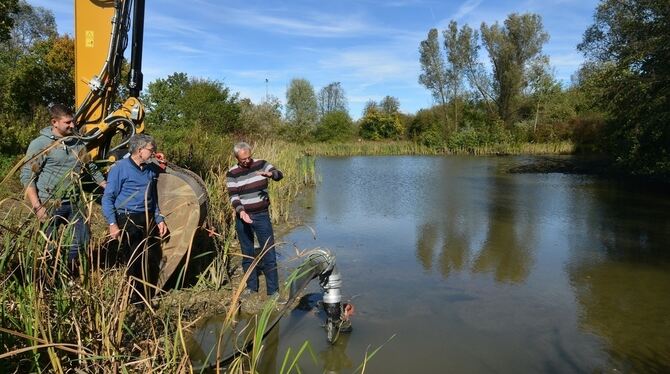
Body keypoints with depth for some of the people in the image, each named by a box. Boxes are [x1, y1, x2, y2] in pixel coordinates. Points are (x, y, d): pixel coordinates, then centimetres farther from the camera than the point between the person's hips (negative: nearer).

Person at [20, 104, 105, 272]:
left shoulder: (78, 143, 7)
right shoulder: (40, 144, -10)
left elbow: (92, 169, 15)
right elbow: (27, 176, -11)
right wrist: (37, 206, -18)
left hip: (74, 203, 5)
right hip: (50, 205, -5)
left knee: (82, 240, 12)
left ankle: (71, 273, 32)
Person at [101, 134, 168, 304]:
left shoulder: (151, 170, 10)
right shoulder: (120, 168, -8)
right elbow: (108, 198, -8)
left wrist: (159, 219, 13)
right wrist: (112, 224, -15)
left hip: (148, 219, 6)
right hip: (128, 220, -6)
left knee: (153, 260, 6)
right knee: (135, 263, -1)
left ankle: (148, 299, 22)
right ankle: (136, 301, 15)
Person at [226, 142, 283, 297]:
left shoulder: (261, 164, -1)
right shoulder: (232, 174, -5)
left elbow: (279, 175, -10)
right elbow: (233, 197, -9)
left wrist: (269, 174, -33)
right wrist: (241, 211, -27)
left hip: (262, 216, 0)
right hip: (243, 217, 0)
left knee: (269, 253, -2)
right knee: (247, 254, 12)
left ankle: (273, 290, 6)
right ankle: (251, 287, 27)